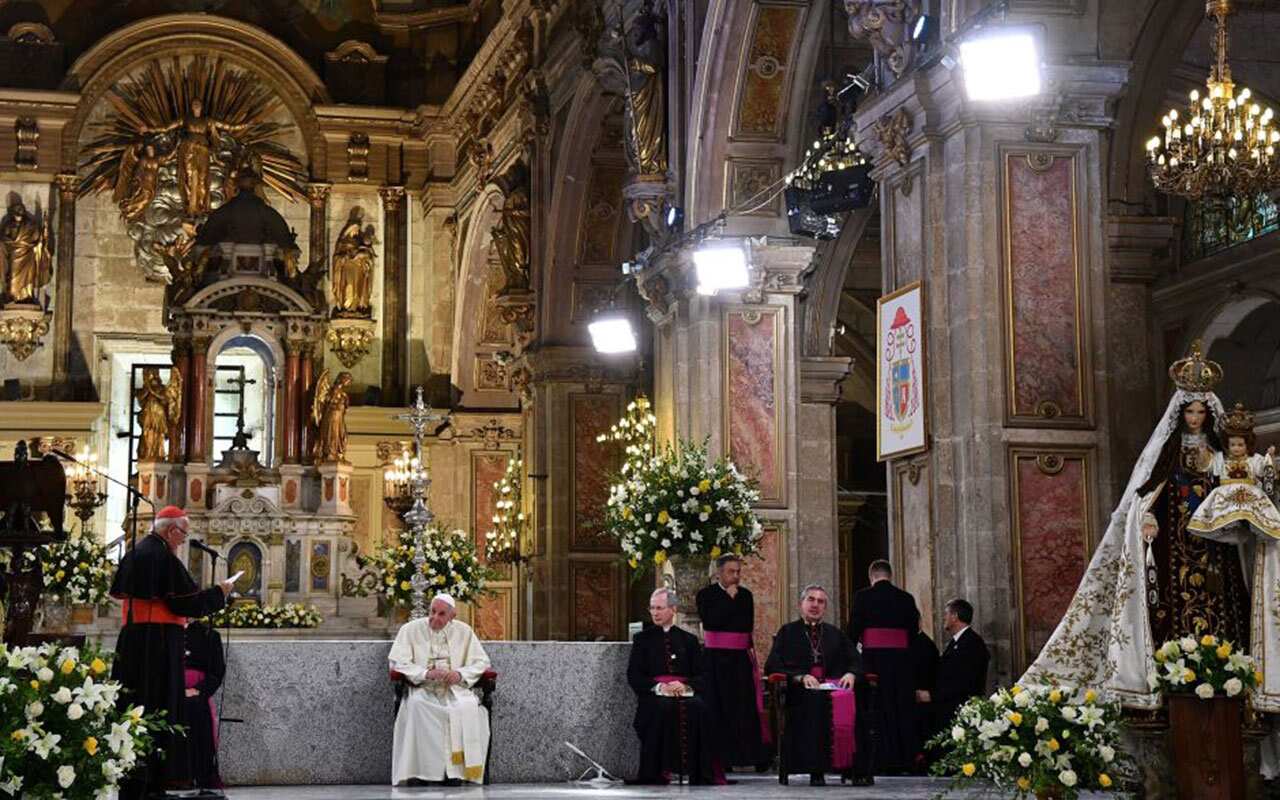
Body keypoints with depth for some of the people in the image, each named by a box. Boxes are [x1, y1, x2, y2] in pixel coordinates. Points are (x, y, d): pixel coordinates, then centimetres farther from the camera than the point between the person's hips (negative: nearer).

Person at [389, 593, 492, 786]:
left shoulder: (463, 631, 11)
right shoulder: (411, 629, 5)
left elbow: (481, 662, 10)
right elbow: (397, 662, -3)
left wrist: (460, 674, -10)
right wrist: (426, 673, -17)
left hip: (455, 688, 1)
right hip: (422, 688, -1)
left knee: (469, 707, -32)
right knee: (416, 705, -37)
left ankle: (455, 770, -26)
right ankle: (422, 769, -32)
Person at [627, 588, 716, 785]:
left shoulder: (688, 640, 19)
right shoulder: (642, 639, 15)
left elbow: (700, 676, 11)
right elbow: (633, 676, 5)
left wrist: (685, 686, -12)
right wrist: (659, 687, -12)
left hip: (685, 694, 1)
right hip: (653, 695, -1)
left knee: (698, 708, -32)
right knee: (663, 708, -36)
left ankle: (699, 773, -29)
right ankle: (657, 772, -32)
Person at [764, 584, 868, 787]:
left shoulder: (836, 634, 25)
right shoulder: (787, 632, 15)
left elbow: (855, 662, 14)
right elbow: (773, 667, 2)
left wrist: (850, 674, -10)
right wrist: (801, 677, -14)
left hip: (835, 687, 3)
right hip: (802, 692, -2)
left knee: (851, 701, -33)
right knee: (816, 701, -39)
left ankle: (857, 768, -34)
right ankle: (816, 770, -37)